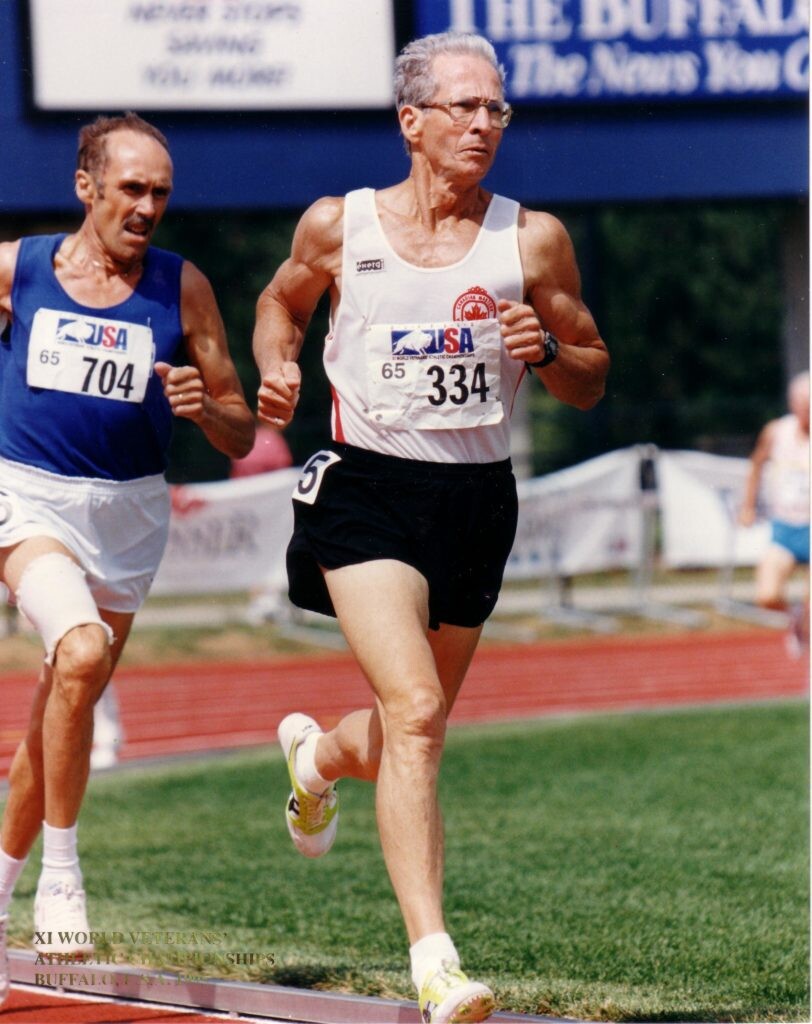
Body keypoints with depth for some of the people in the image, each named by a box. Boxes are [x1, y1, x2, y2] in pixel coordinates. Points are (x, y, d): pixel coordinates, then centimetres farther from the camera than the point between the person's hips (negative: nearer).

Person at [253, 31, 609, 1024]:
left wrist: (545, 350, -14)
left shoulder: (534, 239, 1)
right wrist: (277, 369, 0)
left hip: (476, 497, 3)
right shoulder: (339, 226, 0)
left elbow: (591, 379, 8)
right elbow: (280, 301, 20)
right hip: (368, 492, -3)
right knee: (414, 711, -21)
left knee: (409, 735, 16)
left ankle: (317, 754, 54)